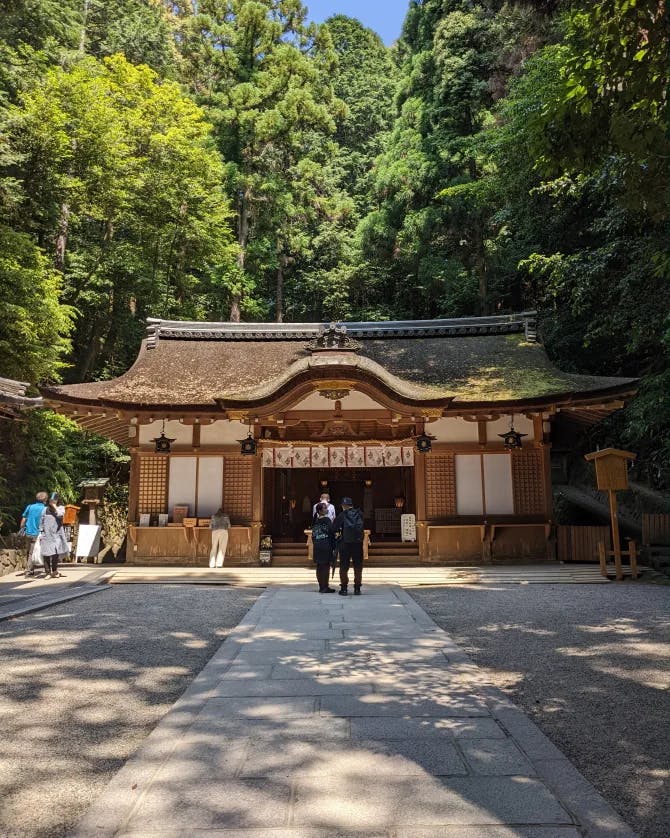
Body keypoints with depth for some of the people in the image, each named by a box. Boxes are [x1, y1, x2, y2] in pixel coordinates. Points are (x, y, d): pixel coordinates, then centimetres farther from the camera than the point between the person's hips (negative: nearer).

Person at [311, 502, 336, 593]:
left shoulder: (315, 522, 10)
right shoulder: (327, 520, -8)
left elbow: (313, 535, 12)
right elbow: (331, 534, -10)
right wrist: (334, 546, -3)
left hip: (317, 547, 7)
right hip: (326, 546, -7)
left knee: (319, 567, 10)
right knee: (326, 566, -2)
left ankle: (321, 587, 16)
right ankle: (325, 587, -1)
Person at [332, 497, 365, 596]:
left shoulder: (342, 515, -5)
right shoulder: (360, 514, 3)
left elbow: (334, 528, -7)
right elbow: (361, 527, 11)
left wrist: (338, 532, 14)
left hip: (345, 543, -2)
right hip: (358, 543, 2)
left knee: (344, 566, 7)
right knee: (358, 566, 11)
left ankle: (344, 588, 8)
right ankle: (357, 588, 14)